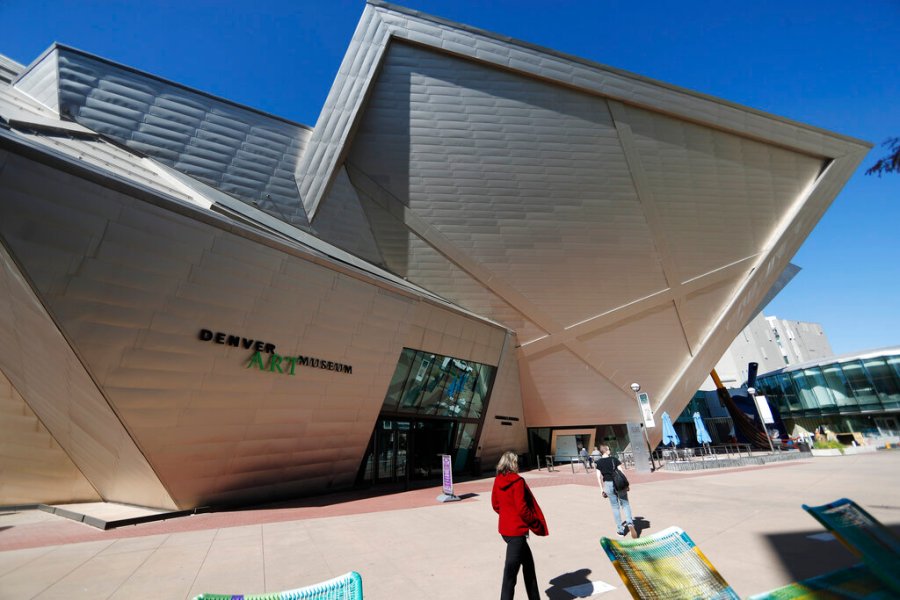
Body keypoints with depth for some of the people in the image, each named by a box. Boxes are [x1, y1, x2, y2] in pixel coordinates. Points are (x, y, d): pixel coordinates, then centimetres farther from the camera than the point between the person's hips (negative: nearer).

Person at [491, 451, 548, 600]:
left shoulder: (498, 480, 1)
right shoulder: (517, 481, -20)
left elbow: (495, 504, 8)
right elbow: (522, 508, -19)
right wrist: (537, 526, -6)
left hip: (505, 528, 8)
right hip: (517, 531, -8)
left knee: (528, 563, 25)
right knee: (510, 572, 2)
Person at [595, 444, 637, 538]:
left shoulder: (599, 462, 0)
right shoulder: (614, 459, -4)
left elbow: (599, 477, -1)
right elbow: (621, 472, -7)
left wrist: (602, 489, 7)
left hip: (608, 484, 1)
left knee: (615, 507, 12)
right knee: (625, 504, 11)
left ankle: (620, 529, 16)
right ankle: (630, 523, -10)